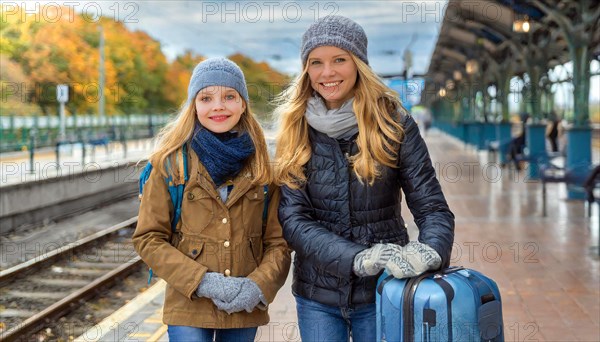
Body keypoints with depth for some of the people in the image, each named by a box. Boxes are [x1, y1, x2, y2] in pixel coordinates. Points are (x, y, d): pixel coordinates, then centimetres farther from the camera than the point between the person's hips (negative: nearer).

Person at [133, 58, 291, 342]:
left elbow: (278, 241, 4)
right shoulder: (170, 162, -3)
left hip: (245, 308, 2)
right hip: (189, 308, -2)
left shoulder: (261, 164, 3)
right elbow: (148, 239, -5)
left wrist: (258, 286, -13)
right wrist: (202, 281, -14)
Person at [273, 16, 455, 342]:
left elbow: (433, 208, -7)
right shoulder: (296, 130, -2)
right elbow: (292, 219, -9)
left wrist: (429, 250, -30)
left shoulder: (394, 124, -6)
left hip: (383, 290, -1)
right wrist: (358, 258, -25)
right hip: (317, 295, 1)